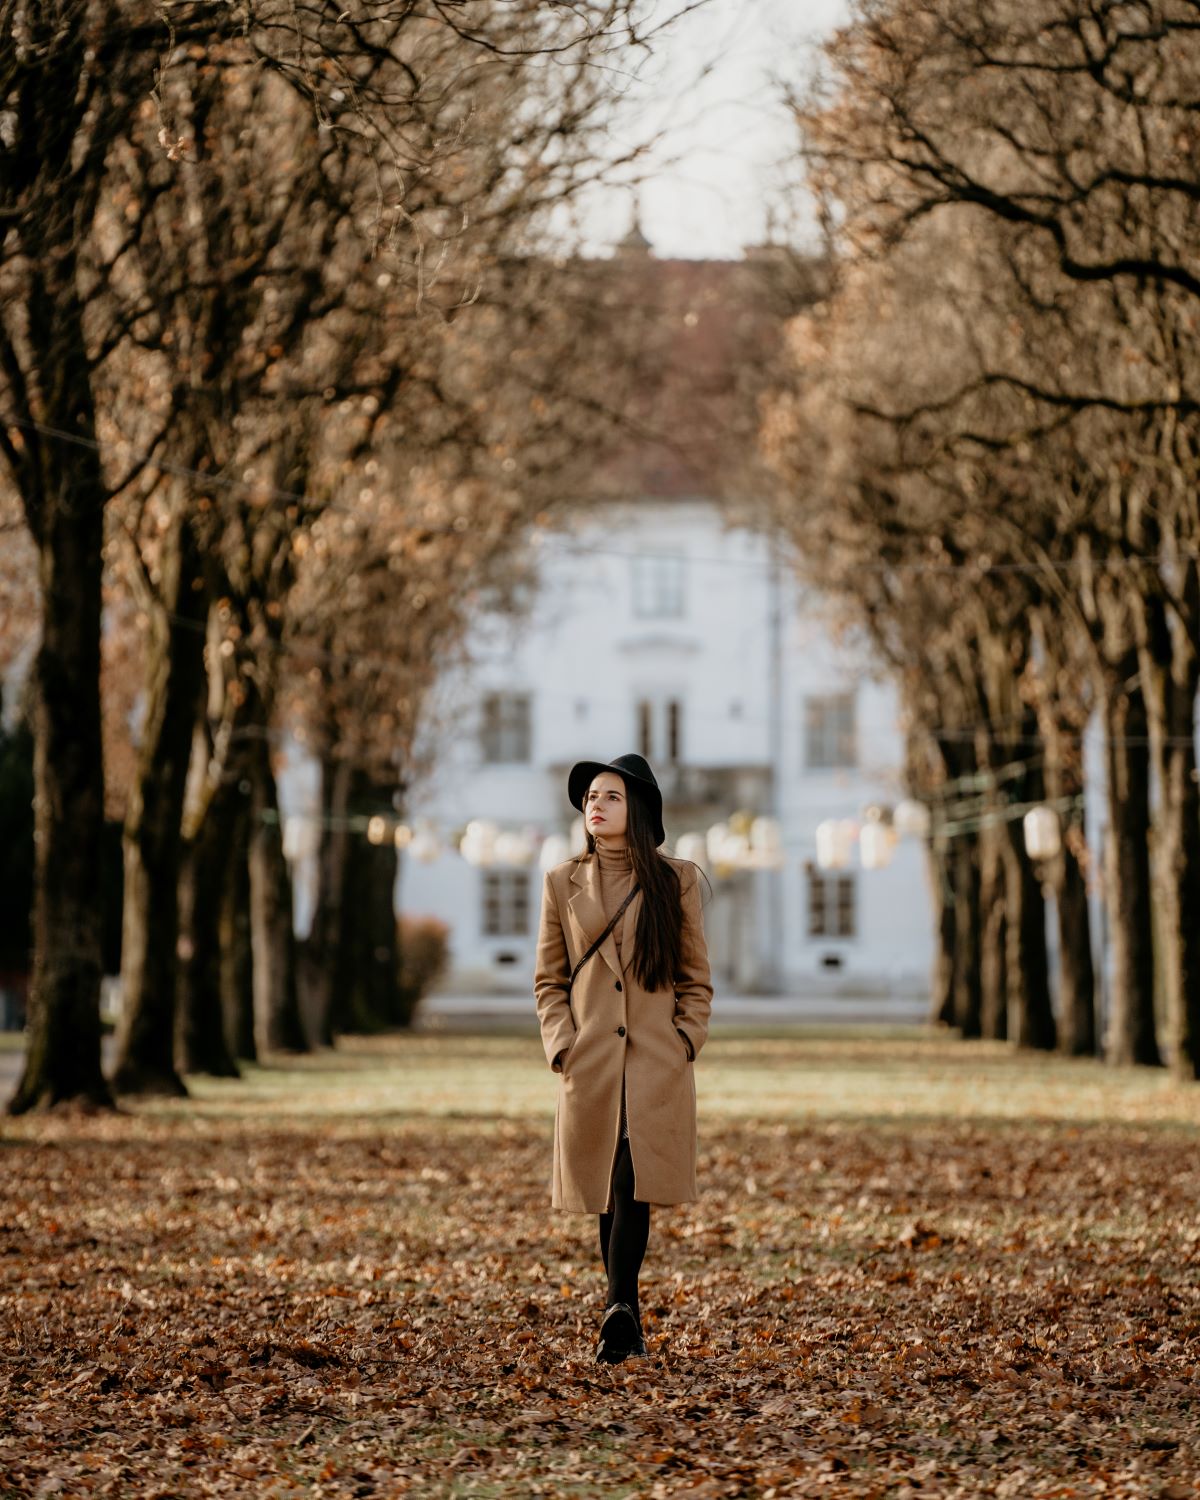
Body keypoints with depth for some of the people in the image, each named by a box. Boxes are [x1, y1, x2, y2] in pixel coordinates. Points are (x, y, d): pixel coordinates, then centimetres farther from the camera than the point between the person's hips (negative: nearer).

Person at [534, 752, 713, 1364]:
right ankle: (627, 1320, 17)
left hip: (656, 1063, -2)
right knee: (607, 1193, 6)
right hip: (590, 1062, 2)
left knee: (633, 1183, -17)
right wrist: (563, 1048, -3)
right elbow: (548, 981, 10)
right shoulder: (563, 883, 8)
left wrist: (684, 1044, -4)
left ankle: (619, 1306, -25)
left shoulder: (676, 880, 4)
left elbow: (696, 979, 7)